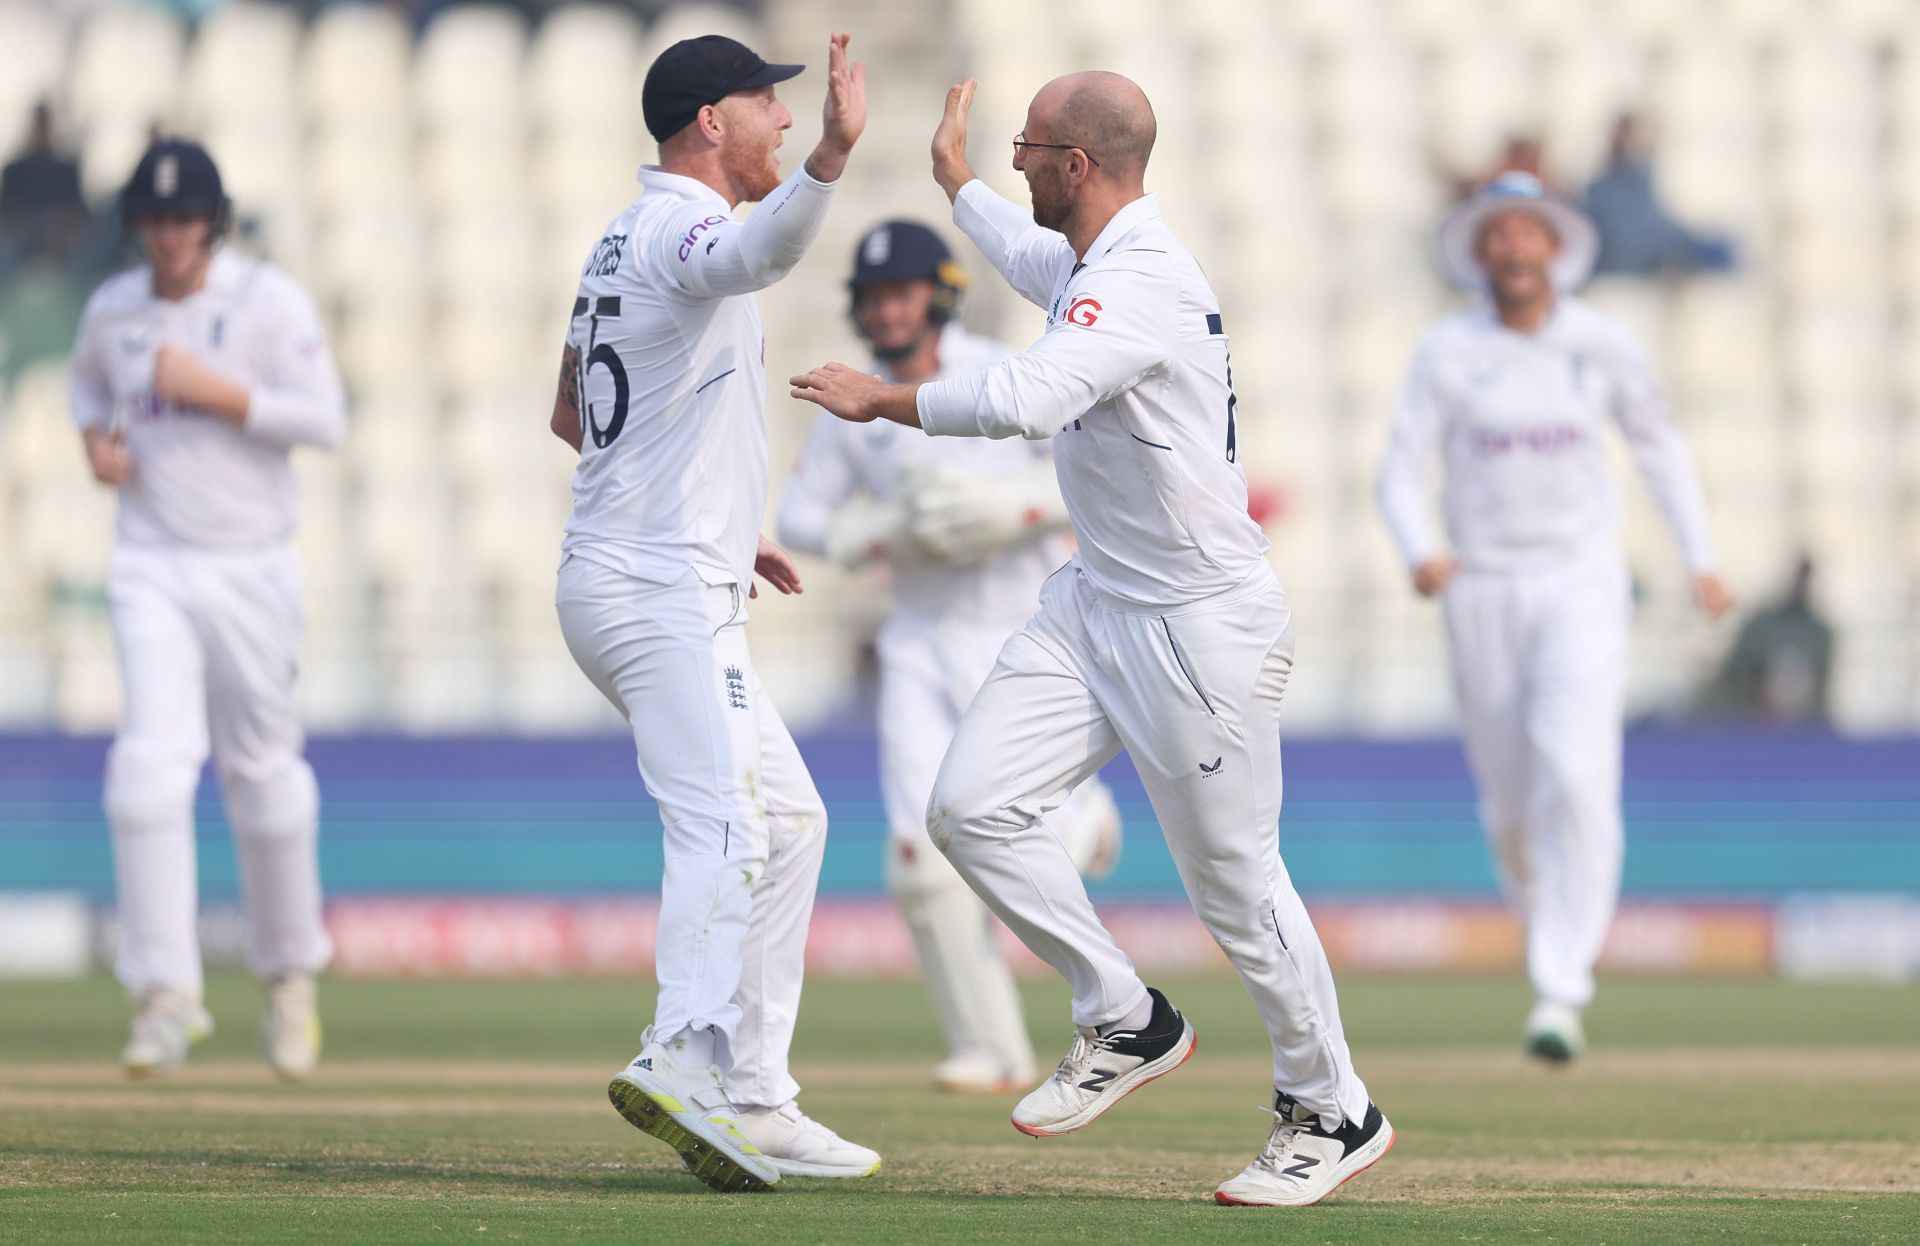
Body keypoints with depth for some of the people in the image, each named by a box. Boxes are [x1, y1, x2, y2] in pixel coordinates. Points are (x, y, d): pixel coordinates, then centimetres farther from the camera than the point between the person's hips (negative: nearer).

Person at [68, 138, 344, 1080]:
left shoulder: (270, 302, -6)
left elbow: (326, 419, -12)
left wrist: (217, 392, -20)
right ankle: (166, 994, -15)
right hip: (150, 568, 2)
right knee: (149, 767, -14)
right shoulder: (112, 309, 6)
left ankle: (289, 975, 27)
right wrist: (96, 436, 5)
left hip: (249, 568, -2)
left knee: (264, 773, 6)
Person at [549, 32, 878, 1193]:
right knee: (725, 823, -23)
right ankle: (684, 1059, -39)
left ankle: (753, 1101, 12)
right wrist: (833, 155, -55)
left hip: (617, 577, 10)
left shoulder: (622, 244, 18)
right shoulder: (678, 229, -12)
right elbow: (754, 255, -38)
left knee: (788, 818, 14)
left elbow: (573, 415, 27)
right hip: (664, 591, -10)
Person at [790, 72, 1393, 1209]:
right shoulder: (1089, 261, 9)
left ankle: (1334, 1113, 17)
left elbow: (1026, 399, -39)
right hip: (1100, 604, 9)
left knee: (1234, 882, -1)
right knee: (975, 805, -4)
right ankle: (1128, 1025, 10)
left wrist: (883, 401, -25)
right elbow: (1029, 257, 36)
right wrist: (954, 177, 51)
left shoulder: (1143, 281, -23)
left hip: (1204, 626, -9)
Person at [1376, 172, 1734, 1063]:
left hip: (1583, 584, -1)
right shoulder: (1446, 352, -3)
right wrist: (1420, 553, -25)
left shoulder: (1601, 342, 0)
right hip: (1483, 592, 1)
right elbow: (1401, 471, -5)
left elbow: (1657, 444, 14)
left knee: (1574, 774, -21)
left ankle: (1559, 997, -23)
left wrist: (1700, 558, 11)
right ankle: (1551, 917, 42)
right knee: (1510, 803, 8)